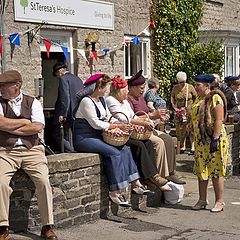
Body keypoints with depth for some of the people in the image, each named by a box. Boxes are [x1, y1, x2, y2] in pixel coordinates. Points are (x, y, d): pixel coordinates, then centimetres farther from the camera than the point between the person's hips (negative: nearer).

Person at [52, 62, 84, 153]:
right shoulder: (78, 79, 18)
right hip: (79, 114, 8)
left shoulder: (63, 78, -8)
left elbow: (65, 97, -19)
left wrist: (62, 114, -19)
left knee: (59, 135, -1)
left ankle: (70, 153, -10)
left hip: (69, 114, -8)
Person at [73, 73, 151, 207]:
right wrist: (118, 126, -15)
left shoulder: (101, 100, 15)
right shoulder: (86, 101, -14)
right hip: (84, 138, -9)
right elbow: (96, 124, -19)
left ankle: (135, 183, -9)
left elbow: (108, 117, 14)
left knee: (125, 149, -8)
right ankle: (115, 192, -25)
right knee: (114, 153, -26)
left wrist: (124, 125, -4)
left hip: (97, 137, 9)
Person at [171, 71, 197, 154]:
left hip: (189, 111, -2)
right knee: (180, 129, 4)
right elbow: (172, 98, 12)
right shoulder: (175, 88, 3)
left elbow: (196, 98, 5)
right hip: (179, 111, 3)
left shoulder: (190, 87, -3)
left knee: (190, 128, -8)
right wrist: (174, 107, -1)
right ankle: (182, 146, 15)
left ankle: (192, 147, -6)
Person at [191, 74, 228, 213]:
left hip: (214, 139, -8)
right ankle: (202, 200, 19)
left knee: (216, 170, -3)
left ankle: (220, 201, 5)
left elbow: (219, 120, -18)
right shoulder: (199, 100, 15)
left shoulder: (215, 98, -12)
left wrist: (215, 139, -23)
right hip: (201, 140, 8)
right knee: (201, 170, 10)